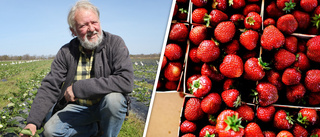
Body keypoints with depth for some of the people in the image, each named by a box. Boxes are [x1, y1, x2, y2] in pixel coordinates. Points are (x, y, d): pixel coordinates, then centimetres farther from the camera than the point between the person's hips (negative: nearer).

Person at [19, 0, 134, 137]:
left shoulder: (115, 43, -15)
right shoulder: (66, 52, -3)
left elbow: (126, 81, -29)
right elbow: (50, 86, -5)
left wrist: (78, 88, -29)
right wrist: (33, 122, -21)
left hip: (106, 105, -3)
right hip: (77, 107, 4)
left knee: (113, 98, -34)